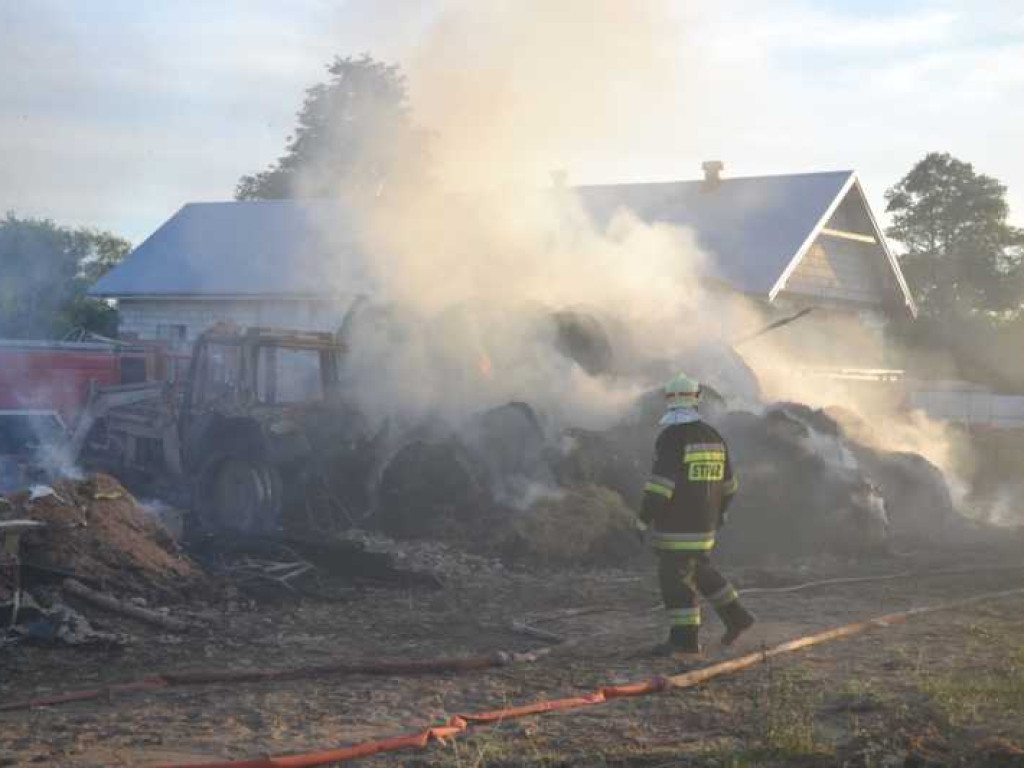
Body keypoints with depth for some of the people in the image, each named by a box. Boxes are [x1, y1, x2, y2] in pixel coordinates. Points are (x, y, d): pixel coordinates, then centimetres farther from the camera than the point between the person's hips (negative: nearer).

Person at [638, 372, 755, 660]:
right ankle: (736, 616, 26)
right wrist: (720, 511, 31)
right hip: (703, 523, 7)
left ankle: (685, 644, -1)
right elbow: (727, 482, 16)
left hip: (675, 525, -7)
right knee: (699, 570, 24)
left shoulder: (671, 438, -16)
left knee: (677, 581, -2)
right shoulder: (712, 437, 6)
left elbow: (660, 484, -22)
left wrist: (644, 520, -16)